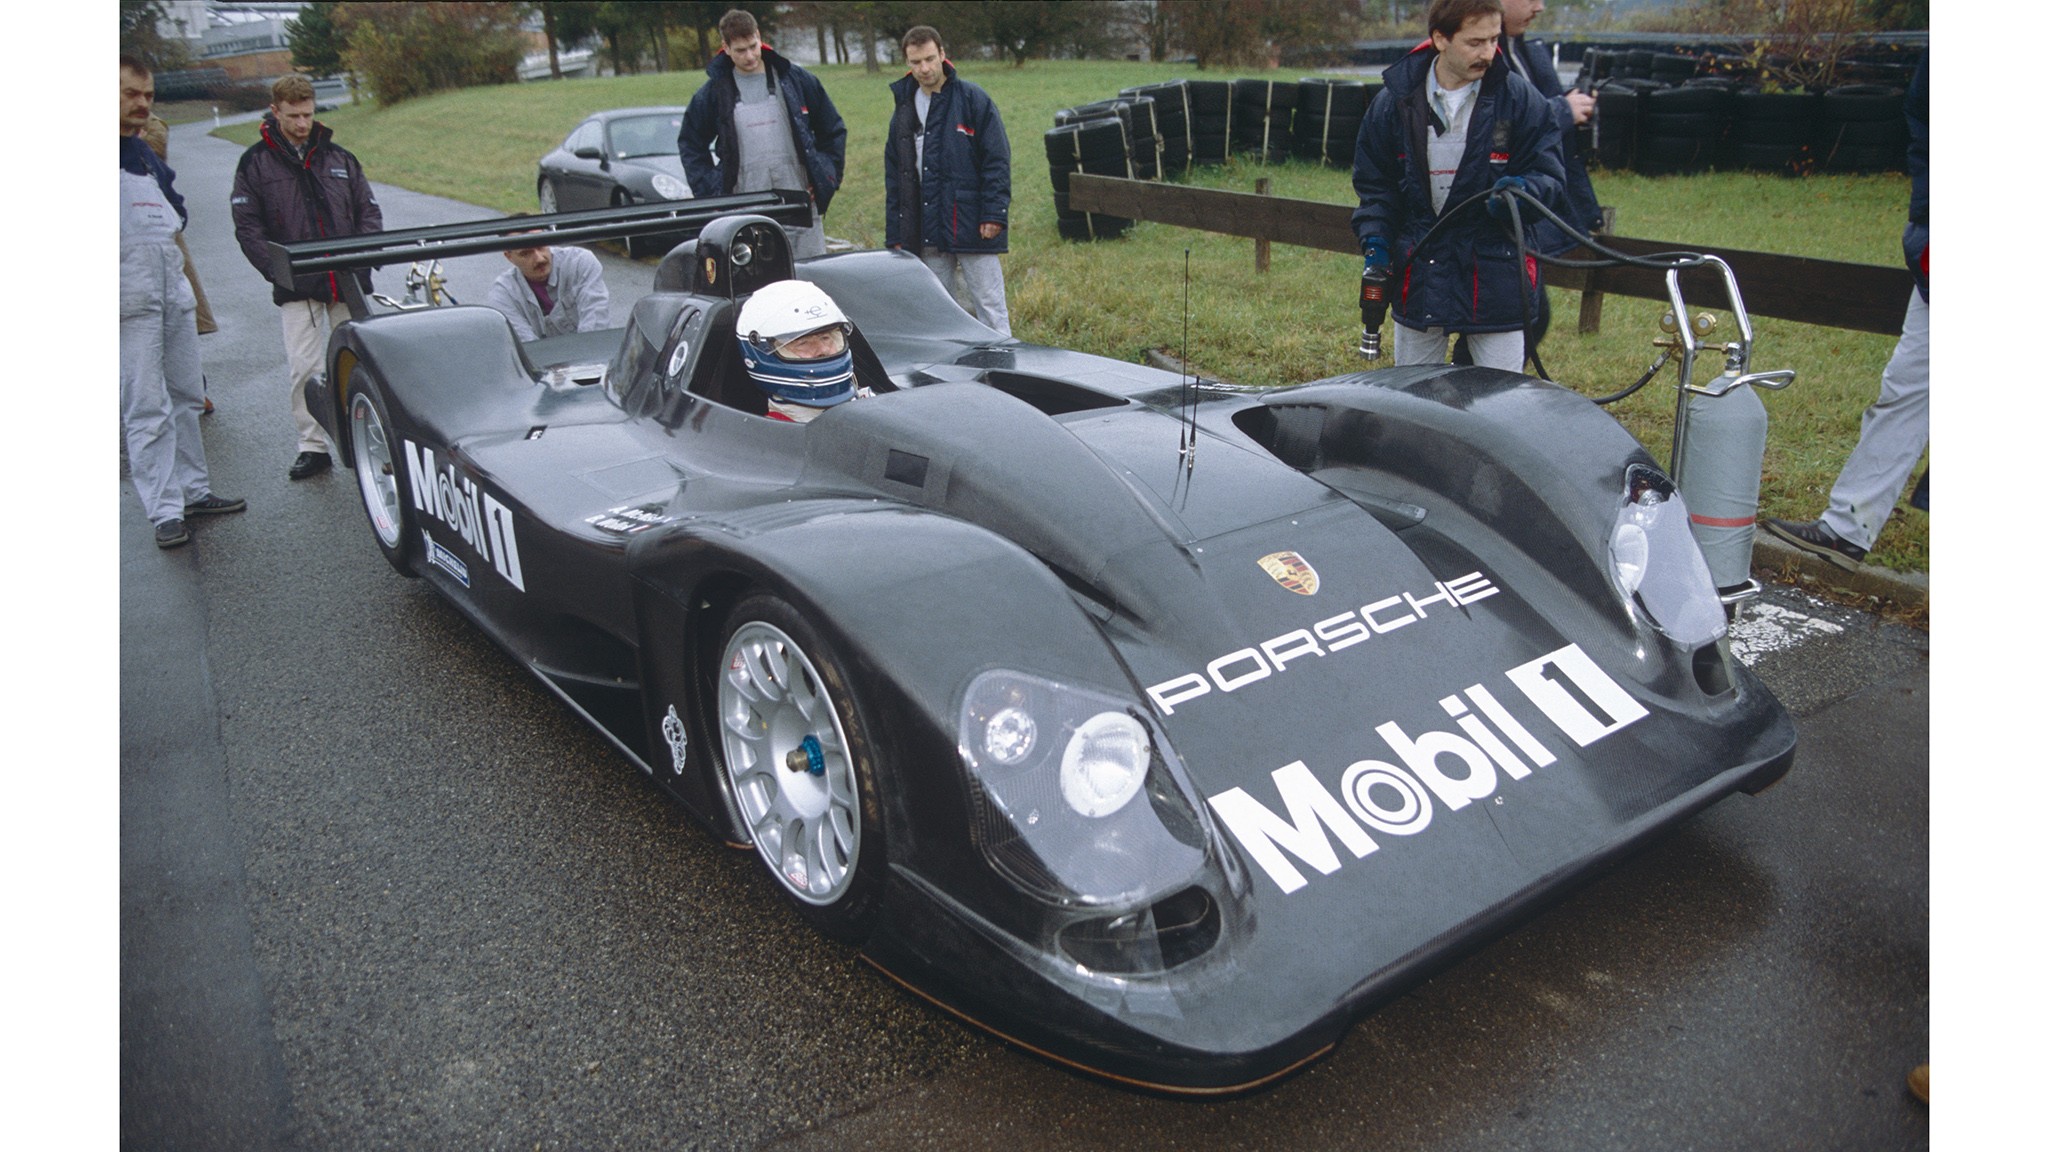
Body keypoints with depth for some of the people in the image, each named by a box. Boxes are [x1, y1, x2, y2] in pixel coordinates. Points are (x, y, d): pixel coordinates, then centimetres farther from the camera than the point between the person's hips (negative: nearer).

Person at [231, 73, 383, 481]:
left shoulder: (338, 158, 11)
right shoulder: (256, 163, 4)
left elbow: (369, 211, 12)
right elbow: (247, 225, 0)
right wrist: (278, 270, -11)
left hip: (349, 281, 2)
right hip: (297, 287, -2)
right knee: (303, 367, -4)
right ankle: (312, 446, 4)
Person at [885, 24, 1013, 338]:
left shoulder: (973, 99, -3)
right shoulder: (904, 109, 13)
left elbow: (997, 160, -6)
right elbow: (893, 176, 16)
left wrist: (994, 214, -14)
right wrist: (895, 235, 11)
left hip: (972, 227, -5)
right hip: (927, 234, 5)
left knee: (990, 306, -2)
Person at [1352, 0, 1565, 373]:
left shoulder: (1521, 99, -4)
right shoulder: (1395, 101, 1)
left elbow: (1548, 173, 1)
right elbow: (1373, 182, 10)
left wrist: (1521, 190, -22)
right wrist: (1375, 241, -4)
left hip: (1495, 274, -2)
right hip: (1418, 276, 2)